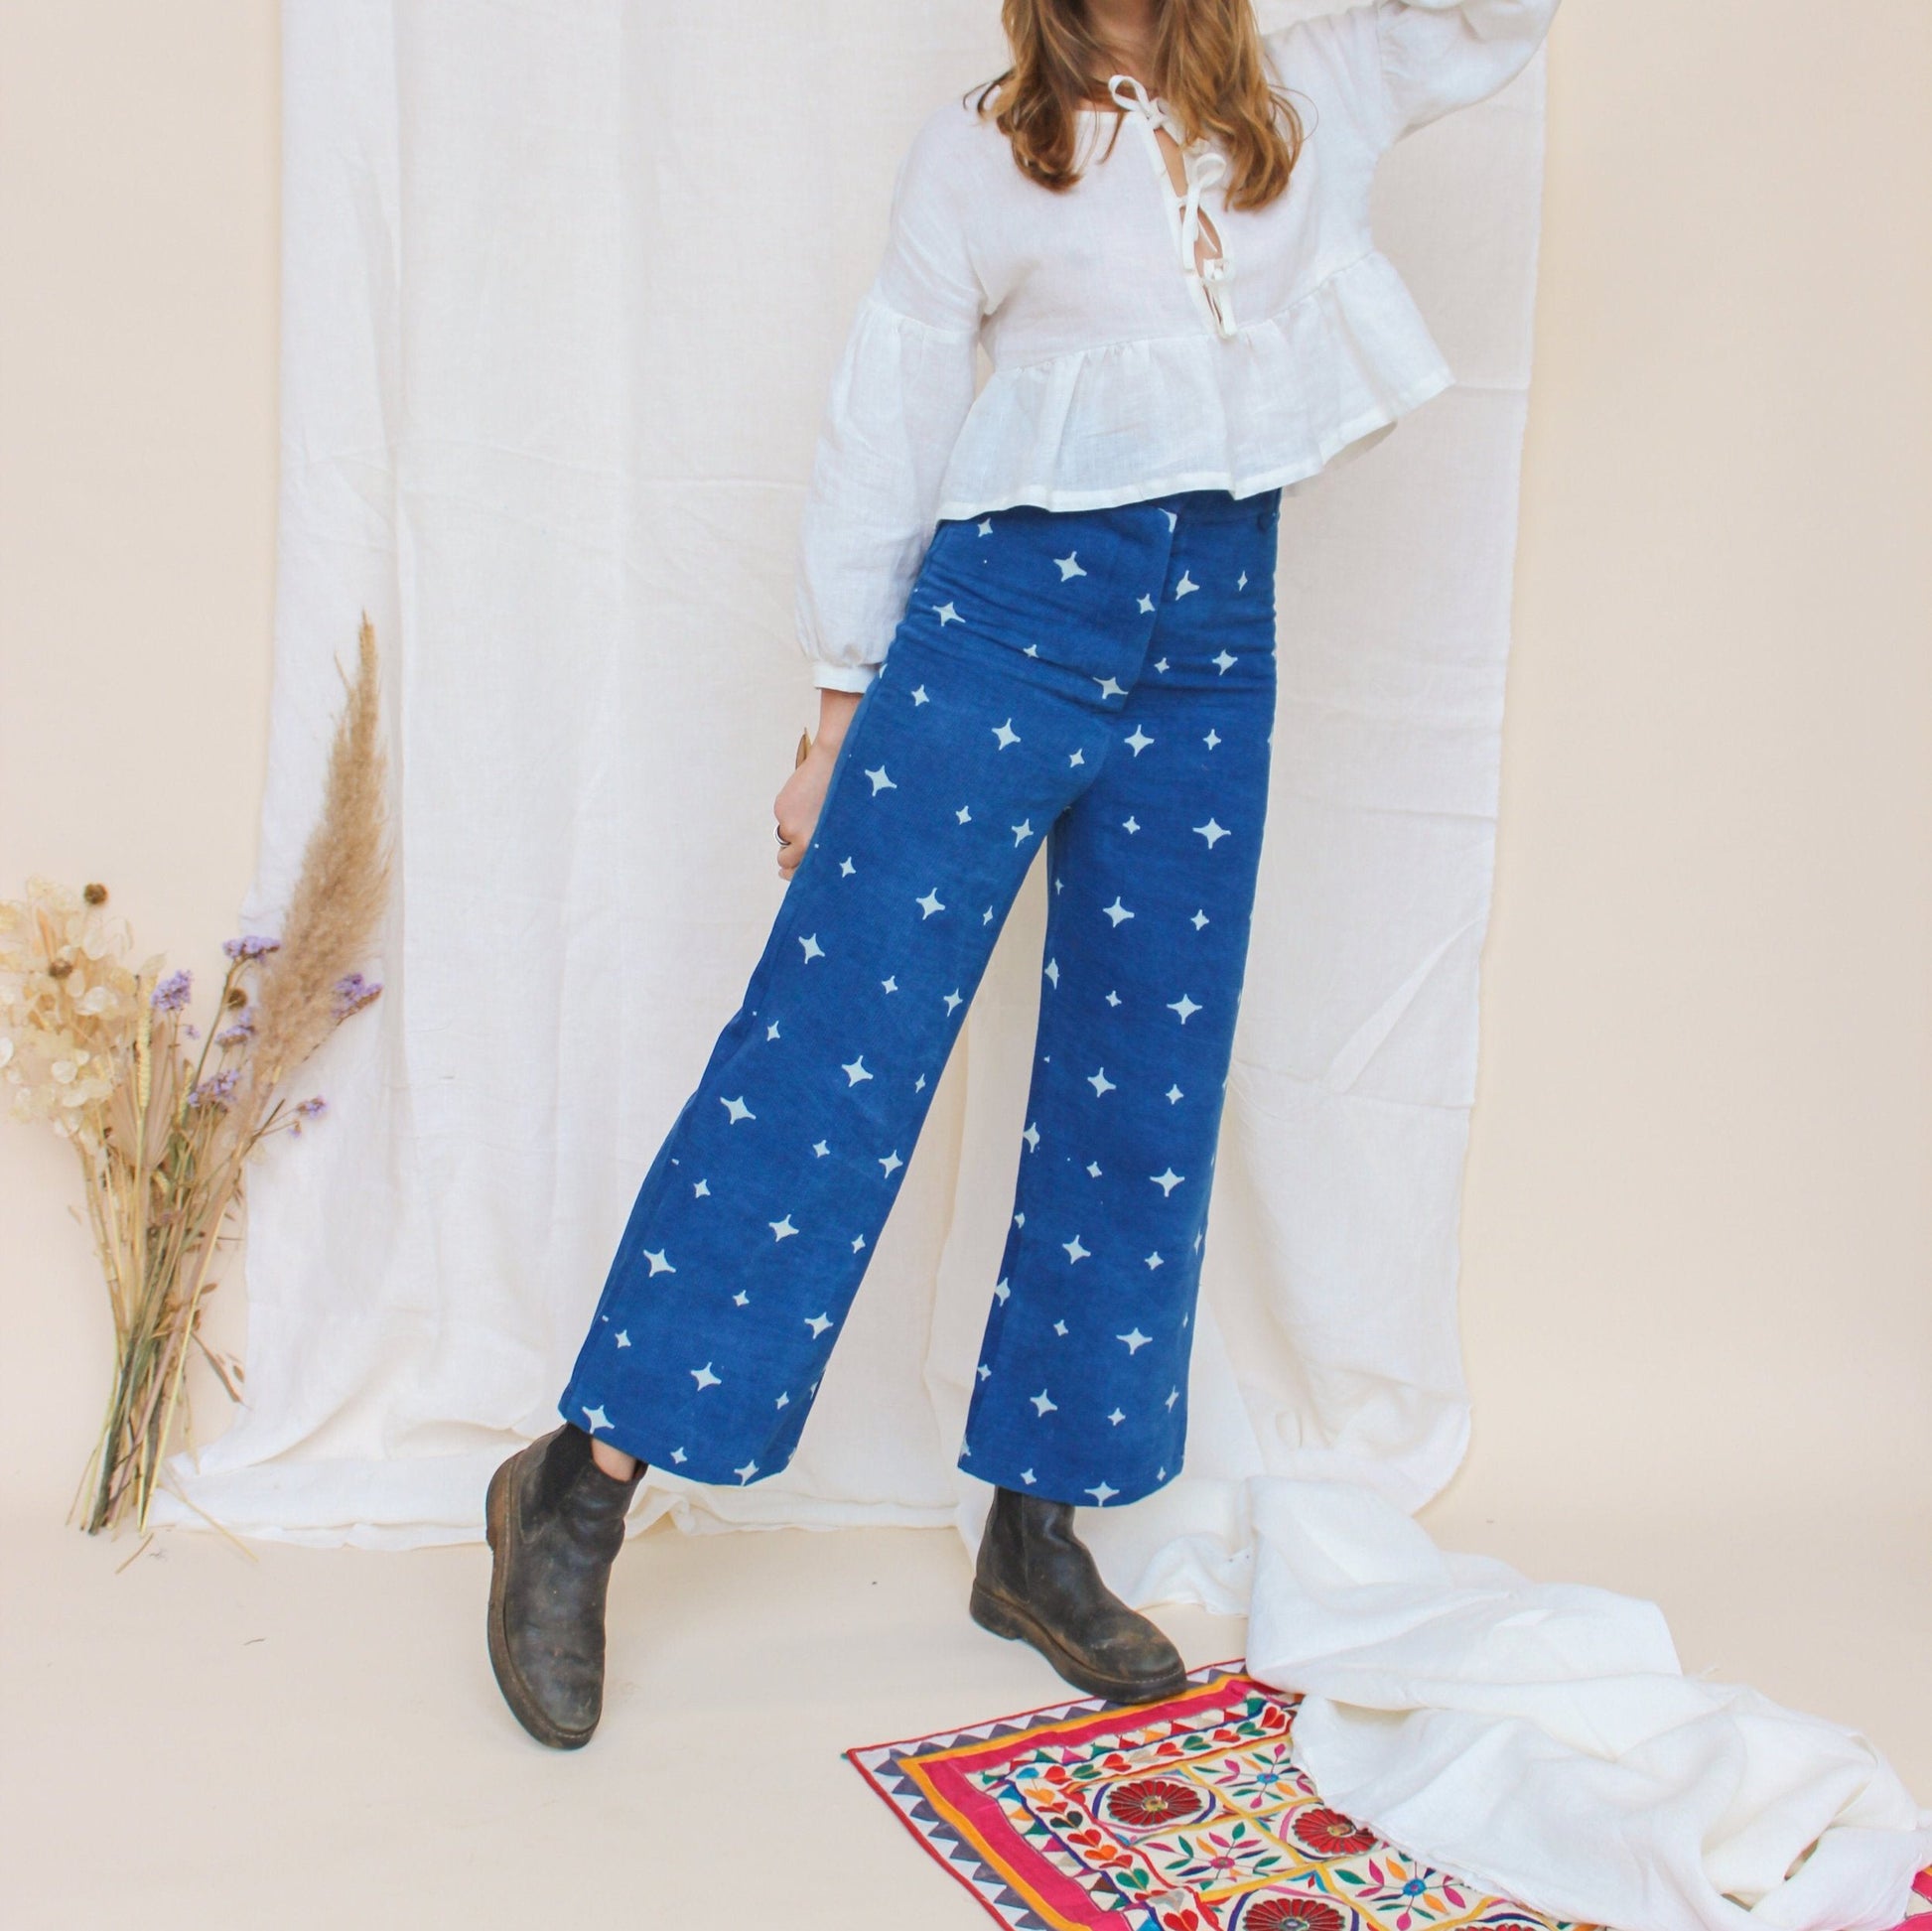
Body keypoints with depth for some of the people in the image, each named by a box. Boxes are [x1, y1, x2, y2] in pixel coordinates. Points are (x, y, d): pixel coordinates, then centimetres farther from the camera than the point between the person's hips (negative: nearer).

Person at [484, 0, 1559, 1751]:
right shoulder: (982, 149, 5)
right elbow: (881, 442, 4)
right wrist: (839, 726, 2)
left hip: (1214, 650, 4)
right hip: (1003, 614, -4)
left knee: (1144, 1101, 6)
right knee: (836, 1044, -8)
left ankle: (1039, 1529, 19)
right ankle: (585, 1476, 2)